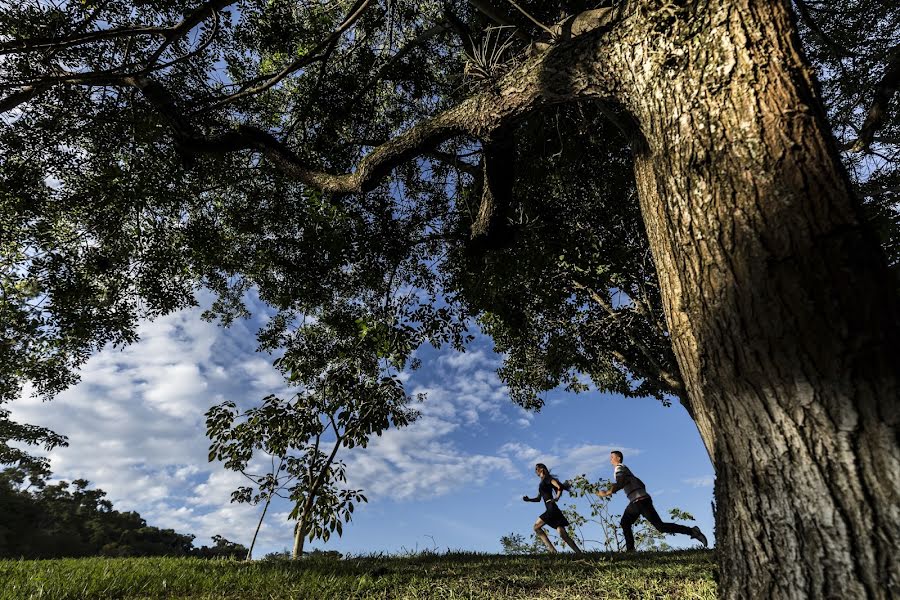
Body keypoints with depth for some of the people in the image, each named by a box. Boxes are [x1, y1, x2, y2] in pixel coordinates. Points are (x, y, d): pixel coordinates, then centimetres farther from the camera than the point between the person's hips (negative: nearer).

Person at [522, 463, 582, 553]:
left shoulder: (547, 478, -1)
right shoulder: (541, 483, 24)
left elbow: (560, 487, -16)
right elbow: (538, 498, 28)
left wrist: (556, 498, -11)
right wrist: (528, 499, 15)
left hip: (552, 508, -8)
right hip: (550, 509, 8)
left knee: (536, 527, -9)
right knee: (563, 535, -1)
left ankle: (553, 550, -12)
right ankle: (579, 553, -5)